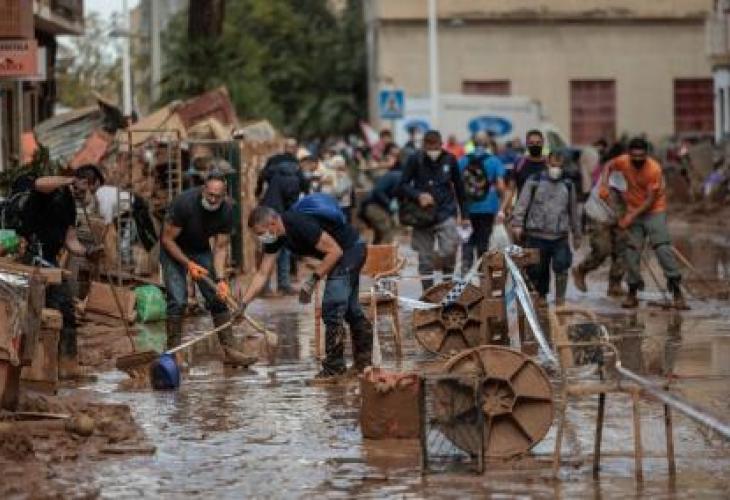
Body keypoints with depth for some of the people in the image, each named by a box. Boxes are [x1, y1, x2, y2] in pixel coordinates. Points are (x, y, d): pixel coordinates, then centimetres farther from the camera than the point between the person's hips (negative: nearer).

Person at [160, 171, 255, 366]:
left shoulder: (226, 211, -19)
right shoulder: (184, 203, -32)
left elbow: (220, 248, -13)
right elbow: (167, 239, -23)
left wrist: (220, 279, -26)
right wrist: (188, 264, -30)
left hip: (201, 249, 4)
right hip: (174, 250, -4)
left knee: (218, 297, -5)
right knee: (177, 300, -17)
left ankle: (229, 351, -4)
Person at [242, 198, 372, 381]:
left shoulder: (300, 224, -32)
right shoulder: (274, 238, -4)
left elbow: (335, 251, -27)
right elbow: (262, 274, 0)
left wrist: (313, 280, -24)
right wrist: (242, 304, -5)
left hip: (350, 248, -10)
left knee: (332, 308, -12)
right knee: (349, 308, 19)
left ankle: (334, 367, -6)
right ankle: (364, 361, 31)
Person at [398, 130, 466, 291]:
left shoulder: (449, 160, 0)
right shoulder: (415, 160, -4)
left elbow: (458, 186, 12)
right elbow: (403, 185, -2)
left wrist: (461, 211, 13)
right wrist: (418, 195, -19)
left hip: (446, 213, 0)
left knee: (449, 250, -18)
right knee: (425, 258, 4)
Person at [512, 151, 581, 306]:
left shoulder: (568, 186, 13)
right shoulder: (534, 182, 4)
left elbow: (573, 212, 20)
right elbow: (522, 204, -1)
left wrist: (577, 235, 22)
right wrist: (518, 224, -14)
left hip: (560, 237, 1)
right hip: (537, 236, -1)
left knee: (561, 264, -18)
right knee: (537, 269, 3)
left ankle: (560, 297, -5)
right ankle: (542, 295, 24)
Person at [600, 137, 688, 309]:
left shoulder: (654, 169, -24)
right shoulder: (624, 161, -11)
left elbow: (650, 200, -20)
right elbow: (609, 166, 11)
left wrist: (631, 216, -23)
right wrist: (604, 185, -7)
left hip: (654, 211, -4)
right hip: (633, 211, 4)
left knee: (663, 248, -16)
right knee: (631, 251, 3)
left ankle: (677, 291, -11)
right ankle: (632, 293, 15)